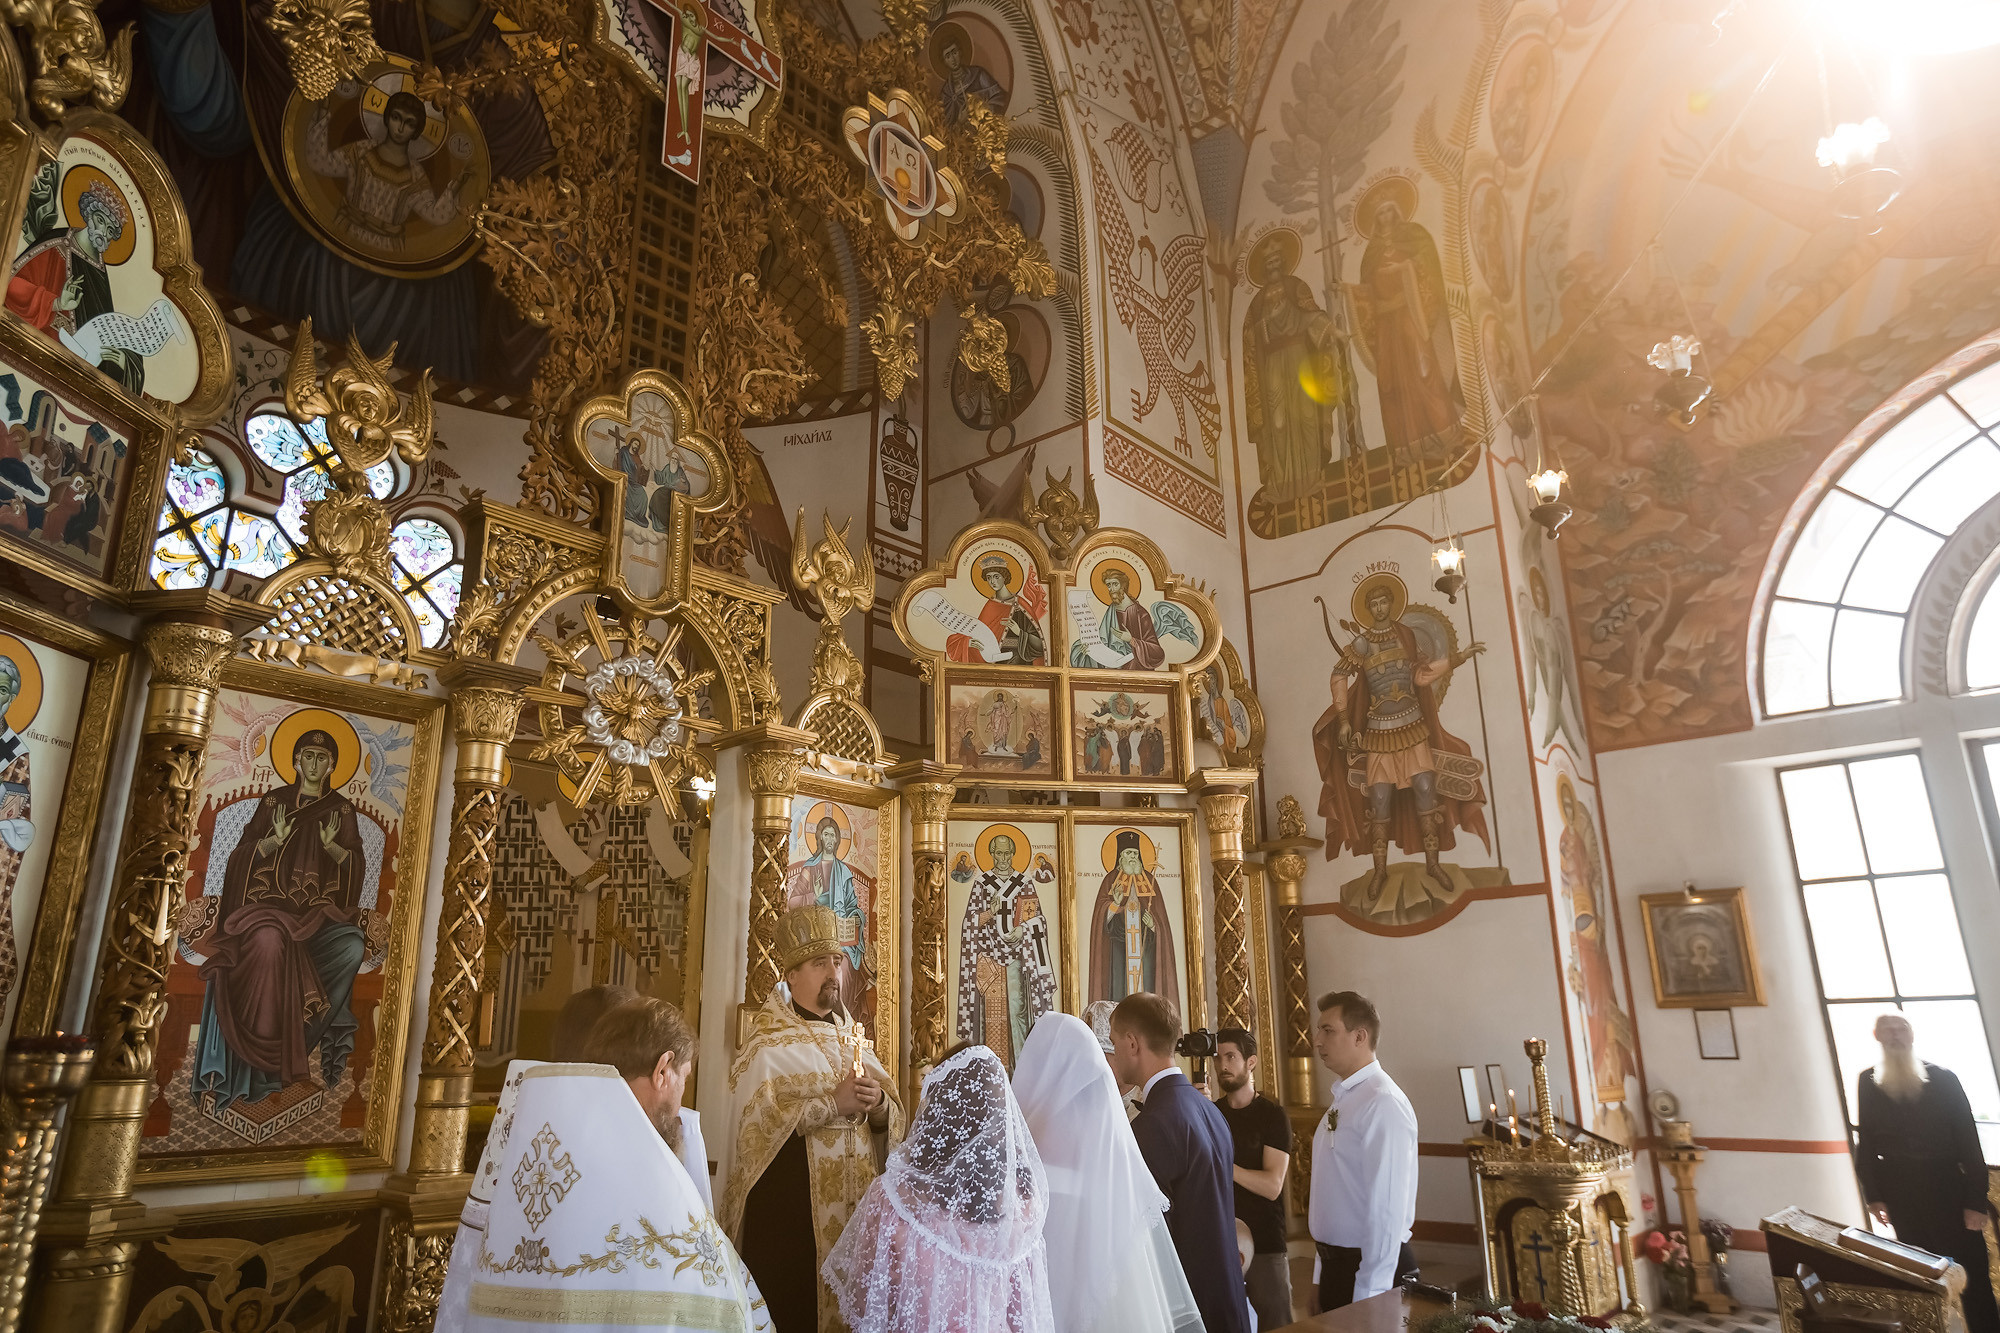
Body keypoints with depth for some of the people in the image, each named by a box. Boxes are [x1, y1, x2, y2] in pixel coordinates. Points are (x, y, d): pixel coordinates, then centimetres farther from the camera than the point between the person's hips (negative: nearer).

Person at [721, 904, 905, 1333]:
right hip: (789, 1202, -5)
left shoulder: (850, 1034, 12)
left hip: (852, 1198, 5)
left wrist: (878, 1103, -12)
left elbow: (892, 1116, 10)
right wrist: (832, 1104, -19)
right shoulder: (767, 1043, -5)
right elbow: (755, 1122, -18)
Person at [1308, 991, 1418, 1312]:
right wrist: (1322, 1281, 14)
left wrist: (1368, 1296, -21)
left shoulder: (1382, 1103, -20)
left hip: (1367, 1267, -8)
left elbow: (1388, 1209, -23)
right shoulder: (1343, 1099, 8)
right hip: (1334, 1264, 8)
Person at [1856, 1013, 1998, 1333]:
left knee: (1973, 1274, 1)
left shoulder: (1942, 1078, -2)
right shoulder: (1869, 1082, 2)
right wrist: (1873, 1195, 2)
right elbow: (1865, 1140, 4)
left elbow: (1968, 1139, -4)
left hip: (1947, 1186, -1)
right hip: (1901, 1195, 1)